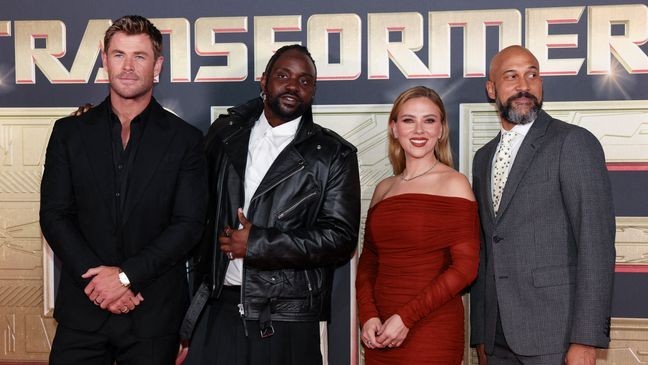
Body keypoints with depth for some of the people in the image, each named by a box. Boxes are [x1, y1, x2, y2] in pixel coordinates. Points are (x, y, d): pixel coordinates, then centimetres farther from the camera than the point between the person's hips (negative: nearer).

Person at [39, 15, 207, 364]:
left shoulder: (185, 139, 1)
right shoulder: (69, 132, 6)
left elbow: (189, 224, -5)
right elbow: (54, 215, 2)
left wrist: (126, 275, -13)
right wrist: (96, 277, -11)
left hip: (155, 312, -1)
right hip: (83, 307, 1)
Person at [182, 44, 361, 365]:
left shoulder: (334, 155, -2)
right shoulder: (225, 133, 8)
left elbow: (341, 238, -8)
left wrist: (257, 243, -12)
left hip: (287, 322, -2)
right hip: (219, 311, 3)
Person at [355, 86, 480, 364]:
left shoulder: (453, 184, -5)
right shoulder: (384, 189, 9)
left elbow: (465, 266, -10)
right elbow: (368, 260, 11)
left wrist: (406, 317, -13)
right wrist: (368, 316, -5)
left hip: (432, 330, -4)